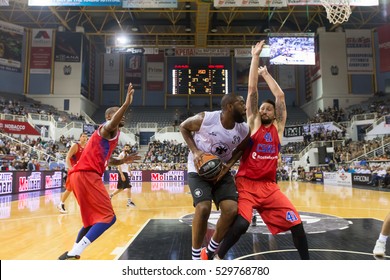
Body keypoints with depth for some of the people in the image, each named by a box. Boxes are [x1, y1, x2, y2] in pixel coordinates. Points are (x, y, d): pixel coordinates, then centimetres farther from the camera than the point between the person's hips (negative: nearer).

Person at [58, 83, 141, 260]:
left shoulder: (114, 135, 26)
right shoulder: (107, 129, -3)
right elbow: (111, 124, -31)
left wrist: (124, 161, 24)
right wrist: (127, 103, -40)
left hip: (83, 175, 10)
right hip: (86, 175, -10)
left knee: (93, 220, 19)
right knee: (108, 217, -12)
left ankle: (72, 254, 25)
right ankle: (73, 254, -15)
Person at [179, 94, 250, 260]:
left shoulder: (244, 130, -10)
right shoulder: (205, 119, -22)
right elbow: (183, 127, -4)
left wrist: (228, 165, -9)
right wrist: (194, 151, -18)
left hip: (221, 171, 4)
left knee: (231, 209, -11)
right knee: (203, 208, -22)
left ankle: (211, 251, 14)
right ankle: (196, 257, 1)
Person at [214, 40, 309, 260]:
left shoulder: (278, 127, 10)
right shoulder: (253, 123, 2)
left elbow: (280, 96, 6)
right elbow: (252, 90, -3)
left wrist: (266, 73, 15)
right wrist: (256, 57, -1)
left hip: (270, 186, 4)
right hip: (246, 184, -4)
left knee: (296, 222, -1)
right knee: (241, 224, -22)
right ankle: (217, 258, 2)